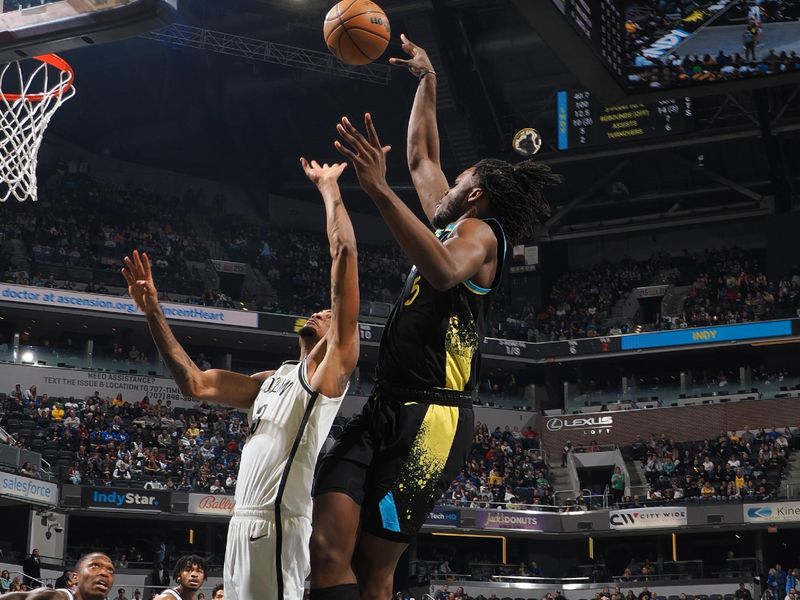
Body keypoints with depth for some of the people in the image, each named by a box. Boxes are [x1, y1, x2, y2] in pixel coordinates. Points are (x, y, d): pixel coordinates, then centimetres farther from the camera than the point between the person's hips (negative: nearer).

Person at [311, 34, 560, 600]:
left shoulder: (480, 233, -3)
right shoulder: (454, 228, 24)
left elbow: (444, 272, -29)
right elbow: (422, 157, 39)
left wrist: (381, 191, -34)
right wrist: (426, 80, 42)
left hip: (432, 418, -8)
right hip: (386, 410, 8)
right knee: (324, 546, -7)